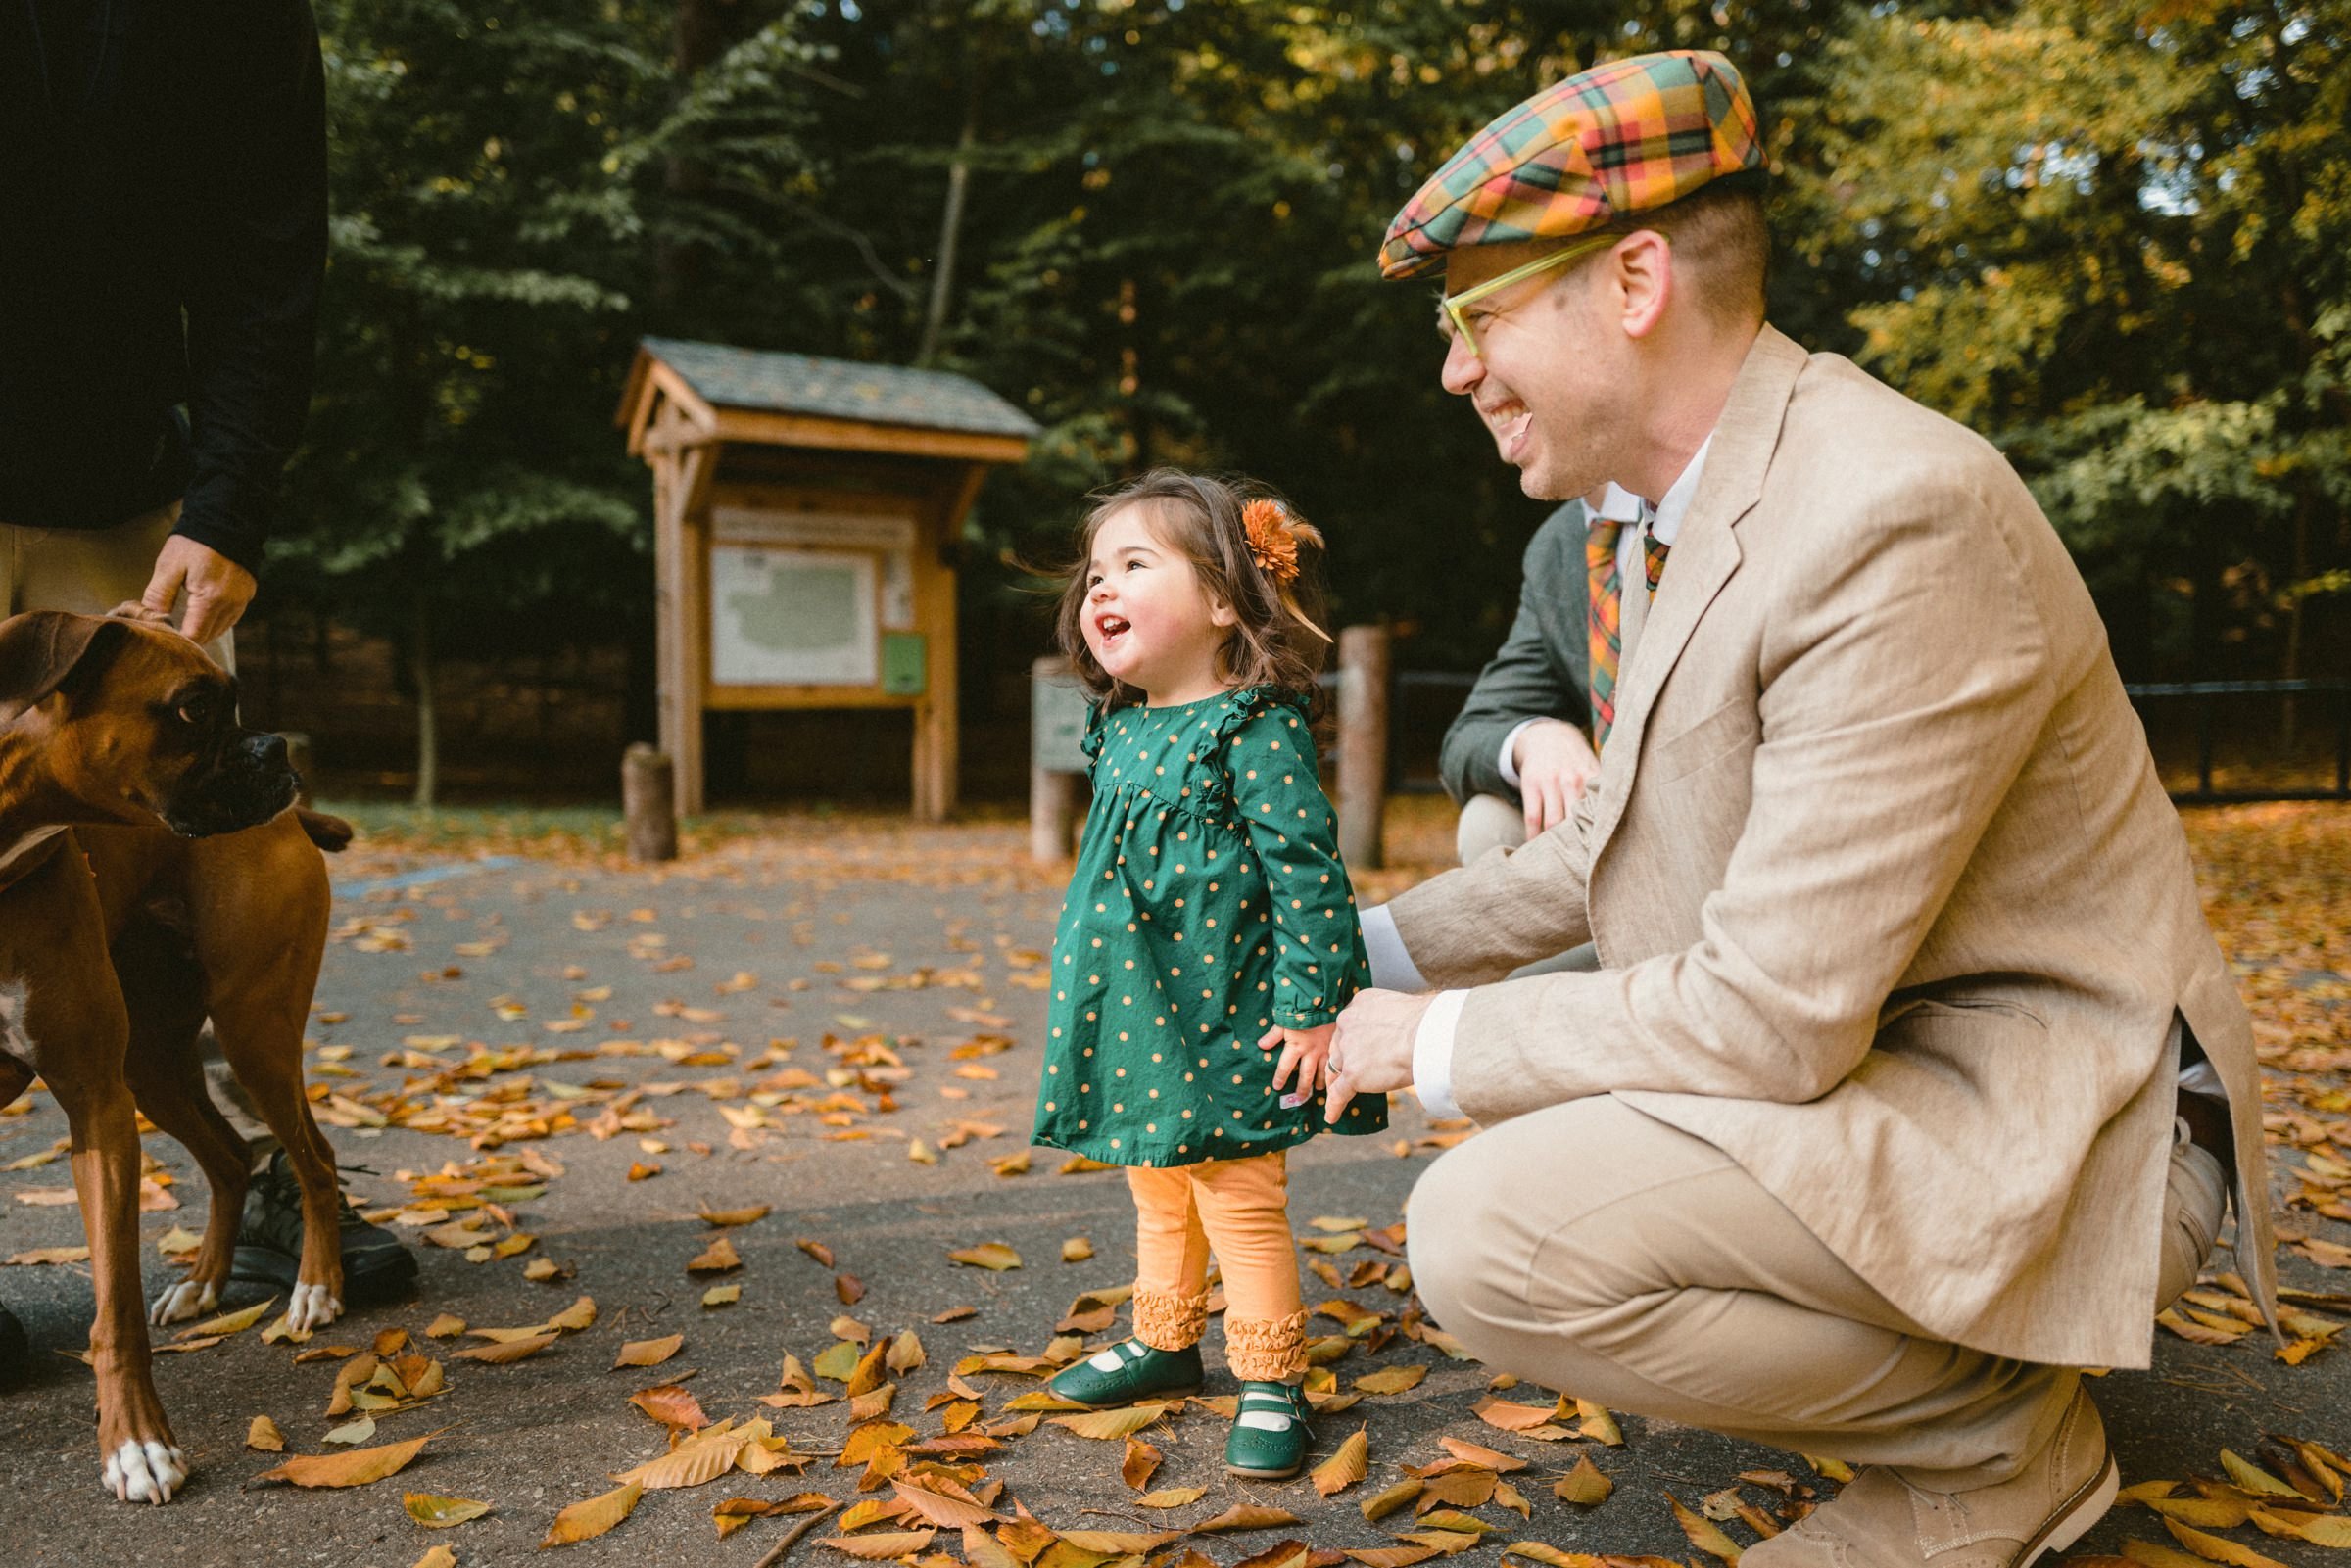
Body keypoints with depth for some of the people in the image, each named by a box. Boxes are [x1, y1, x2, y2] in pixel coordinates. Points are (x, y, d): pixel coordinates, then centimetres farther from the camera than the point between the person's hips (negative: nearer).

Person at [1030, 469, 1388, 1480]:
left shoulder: (1257, 727, -15)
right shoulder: (1120, 731, 9)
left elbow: (1306, 869, -17)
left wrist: (1313, 1008, -19)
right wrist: (1098, 983, 22)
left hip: (1224, 1017, -8)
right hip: (1137, 1018, 8)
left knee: (1240, 1199, 1)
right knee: (1156, 1189, 21)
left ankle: (1270, 1382, 18)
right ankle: (1164, 1341, 40)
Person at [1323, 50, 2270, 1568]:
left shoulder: (1898, 516, -26)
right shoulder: (1679, 512, 5)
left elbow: (1768, 1023, -27)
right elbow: (1617, 845, 16)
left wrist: (1437, 1041, -15)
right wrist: (1379, 947, 10)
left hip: (2042, 1126, -9)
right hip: (1852, 1042, 10)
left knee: (1490, 1231, -26)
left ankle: (1995, 1434, -1)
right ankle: (1929, 1345, 19)